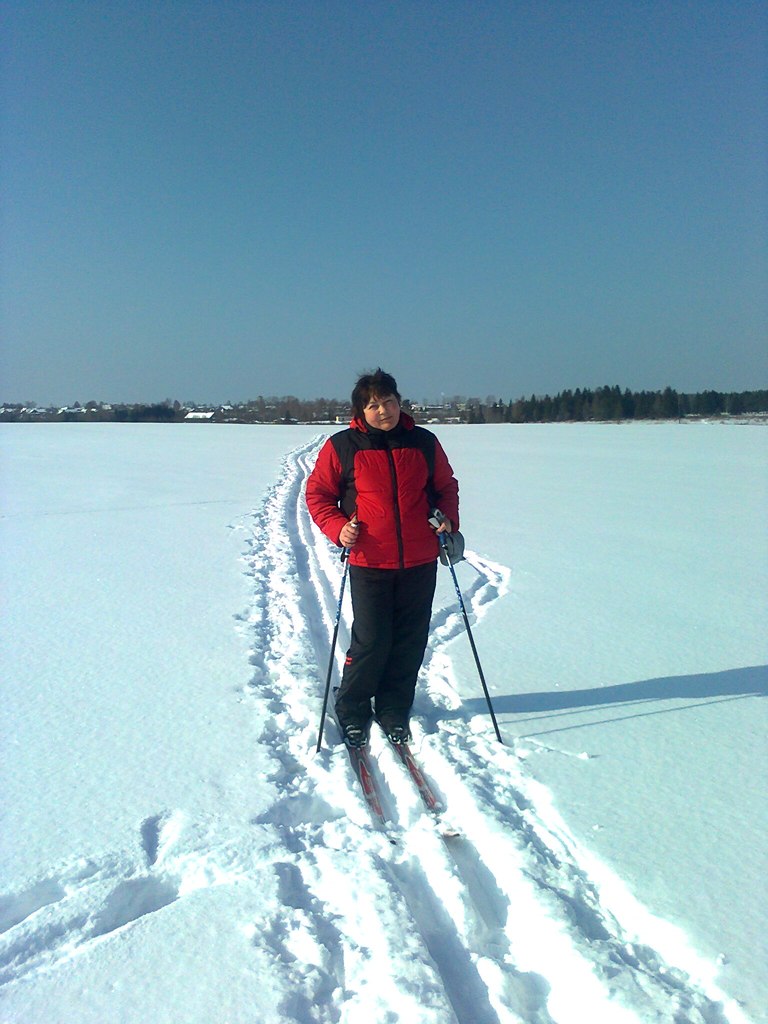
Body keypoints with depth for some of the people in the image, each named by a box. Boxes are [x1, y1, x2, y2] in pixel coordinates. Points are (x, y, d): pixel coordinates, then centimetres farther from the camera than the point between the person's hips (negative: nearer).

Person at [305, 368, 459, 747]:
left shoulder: (424, 443, 6)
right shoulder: (342, 446, -2)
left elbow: (446, 486, 18)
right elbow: (317, 493, 4)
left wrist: (448, 518, 0)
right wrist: (337, 527, -12)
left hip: (420, 562, 3)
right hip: (369, 562, -3)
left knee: (409, 642, 9)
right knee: (371, 642, -2)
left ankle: (393, 709, 28)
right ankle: (352, 709, 22)